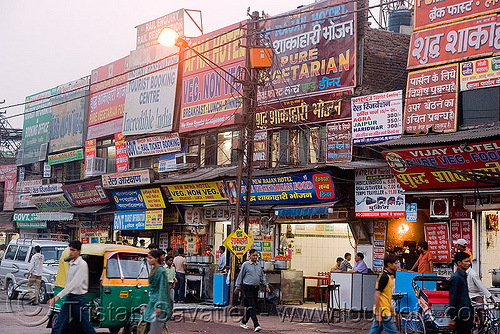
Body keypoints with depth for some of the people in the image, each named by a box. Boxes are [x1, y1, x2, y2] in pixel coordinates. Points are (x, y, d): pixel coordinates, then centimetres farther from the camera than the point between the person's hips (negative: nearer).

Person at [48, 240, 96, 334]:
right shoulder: (70, 263, 13)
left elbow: (74, 284, -24)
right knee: (58, 324, 3)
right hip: (69, 297, 8)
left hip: (78, 299, -8)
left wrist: (58, 296, -29)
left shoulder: (82, 265, -15)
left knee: (85, 325, 0)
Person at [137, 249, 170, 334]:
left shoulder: (161, 271, -14)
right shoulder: (154, 270, 13)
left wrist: (159, 306, -22)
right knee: (142, 326, 10)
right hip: (152, 302, 9)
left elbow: (162, 289, -18)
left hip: (158, 302, -9)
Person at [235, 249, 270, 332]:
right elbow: (240, 276, 1)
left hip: (256, 288, 6)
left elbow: (262, 276, 21)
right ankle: (256, 325, -17)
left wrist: (266, 285, 12)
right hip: (248, 288, -6)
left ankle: (243, 322, 24)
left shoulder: (258, 265, 13)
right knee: (252, 306, -12)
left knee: (251, 306, 10)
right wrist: (237, 287, 2)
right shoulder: (245, 265, -3)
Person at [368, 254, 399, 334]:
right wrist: (378, 314, -22)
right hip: (383, 312, -10)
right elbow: (377, 295, -20)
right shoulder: (384, 277, -16)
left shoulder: (389, 276, 14)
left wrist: (391, 308, 26)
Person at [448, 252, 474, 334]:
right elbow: (452, 299, -16)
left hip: (467, 314, 9)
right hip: (461, 316, -9)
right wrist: (453, 318, -19)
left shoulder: (464, 276, 15)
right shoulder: (455, 277, -14)